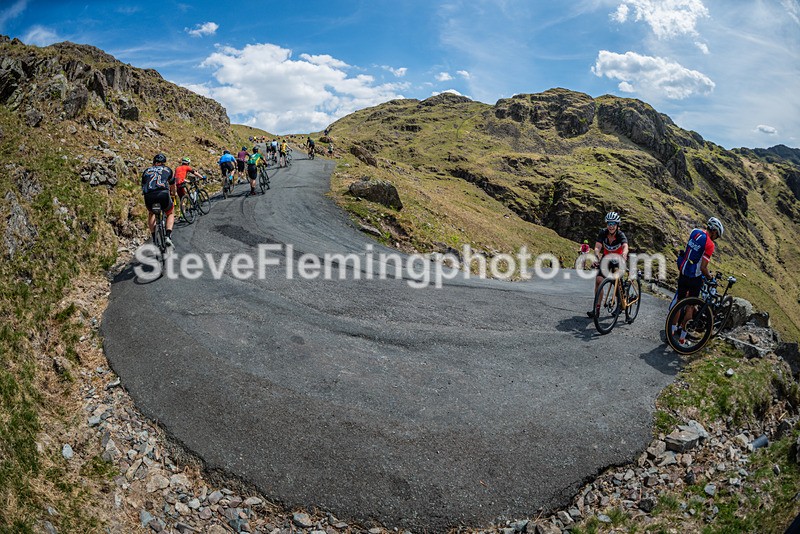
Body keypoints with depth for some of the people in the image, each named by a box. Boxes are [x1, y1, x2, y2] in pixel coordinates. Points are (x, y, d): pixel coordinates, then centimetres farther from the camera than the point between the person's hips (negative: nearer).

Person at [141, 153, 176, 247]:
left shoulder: (147, 170, 28)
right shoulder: (167, 170, 24)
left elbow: (143, 186, 33)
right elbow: (172, 186, 38)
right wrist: (172, 194, 59)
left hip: (148, 196, 2)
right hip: (163, 194, -2)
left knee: (151, 213, 31)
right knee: (170, 214, 23)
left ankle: (154, 238, 21)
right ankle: (168, 236, 2)